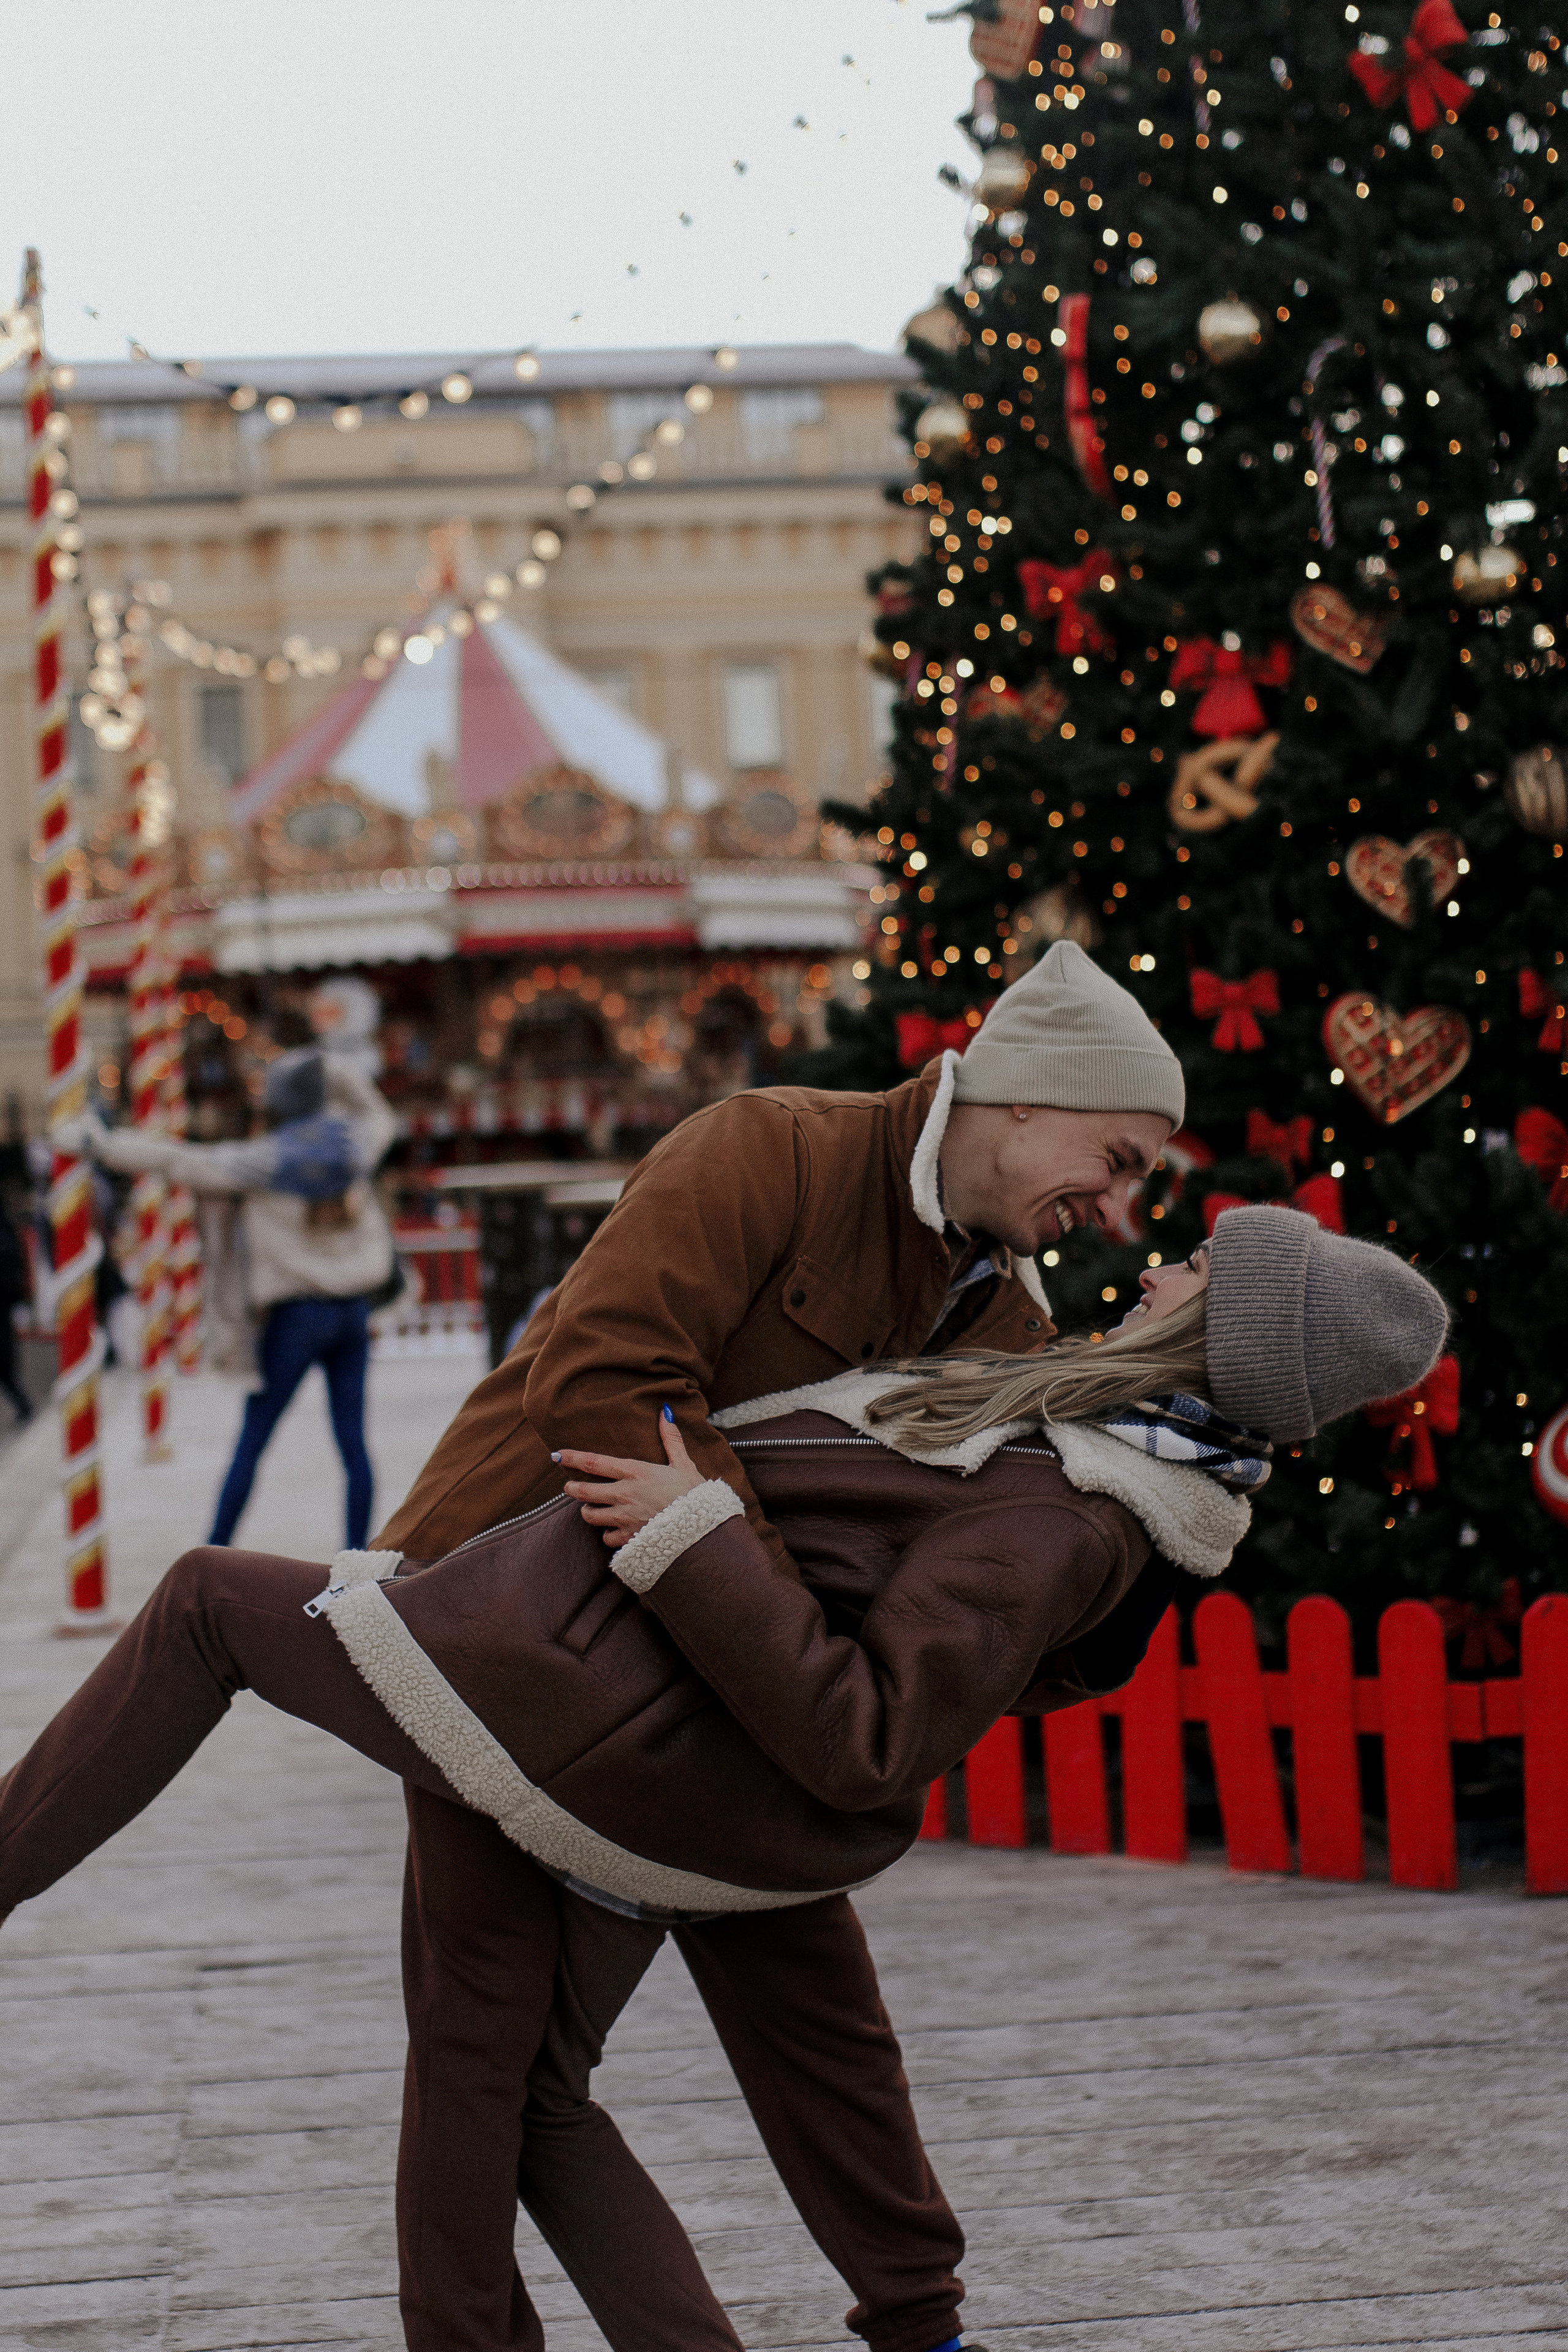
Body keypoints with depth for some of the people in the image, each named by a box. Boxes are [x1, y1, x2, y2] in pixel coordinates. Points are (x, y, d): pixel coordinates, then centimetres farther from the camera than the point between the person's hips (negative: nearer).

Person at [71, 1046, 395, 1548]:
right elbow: (381, 1117, 29)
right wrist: (335, 1072, 23)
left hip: (296, 1315, -4)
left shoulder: (267, 1159, -9)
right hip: (353, 1311, 4)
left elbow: (179, 1162, -11)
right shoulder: (353, 1143, 4)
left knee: (250, 1444, 4)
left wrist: (104, 1144, -5)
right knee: (352, 1441, 5)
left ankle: (215, 1553, 8)